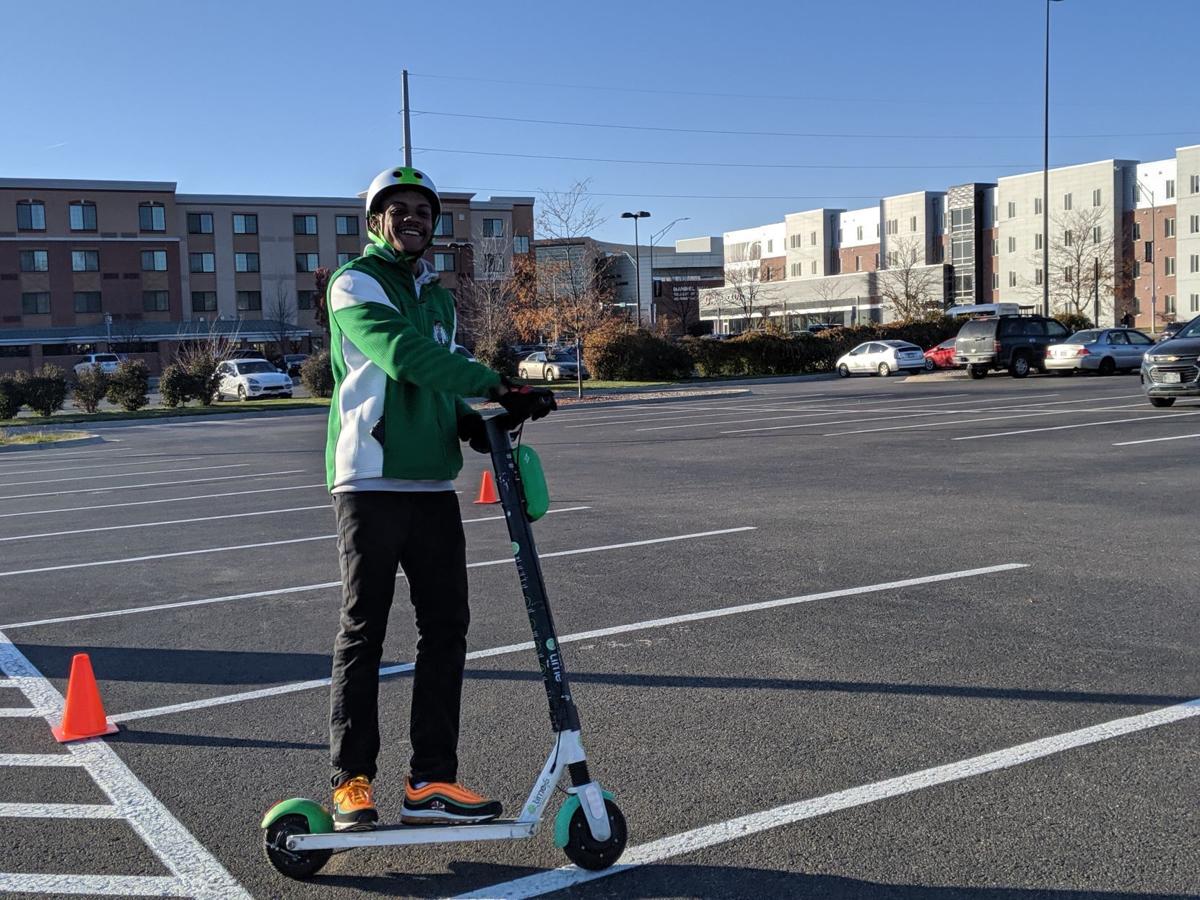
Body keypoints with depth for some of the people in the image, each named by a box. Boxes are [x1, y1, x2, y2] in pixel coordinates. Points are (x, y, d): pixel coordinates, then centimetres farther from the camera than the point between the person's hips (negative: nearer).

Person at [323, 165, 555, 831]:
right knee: (363, 631, -2)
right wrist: (495, 387, -24)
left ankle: (431, 781, 9)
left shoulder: (438, 298, 21)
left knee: (446, 627, 3)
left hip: (433, 483, 7)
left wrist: (469, 420, 2)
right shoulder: (354, 283, -1)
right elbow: (403, 355, -18)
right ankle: (352, 781, 8)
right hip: (369, 481, -7)